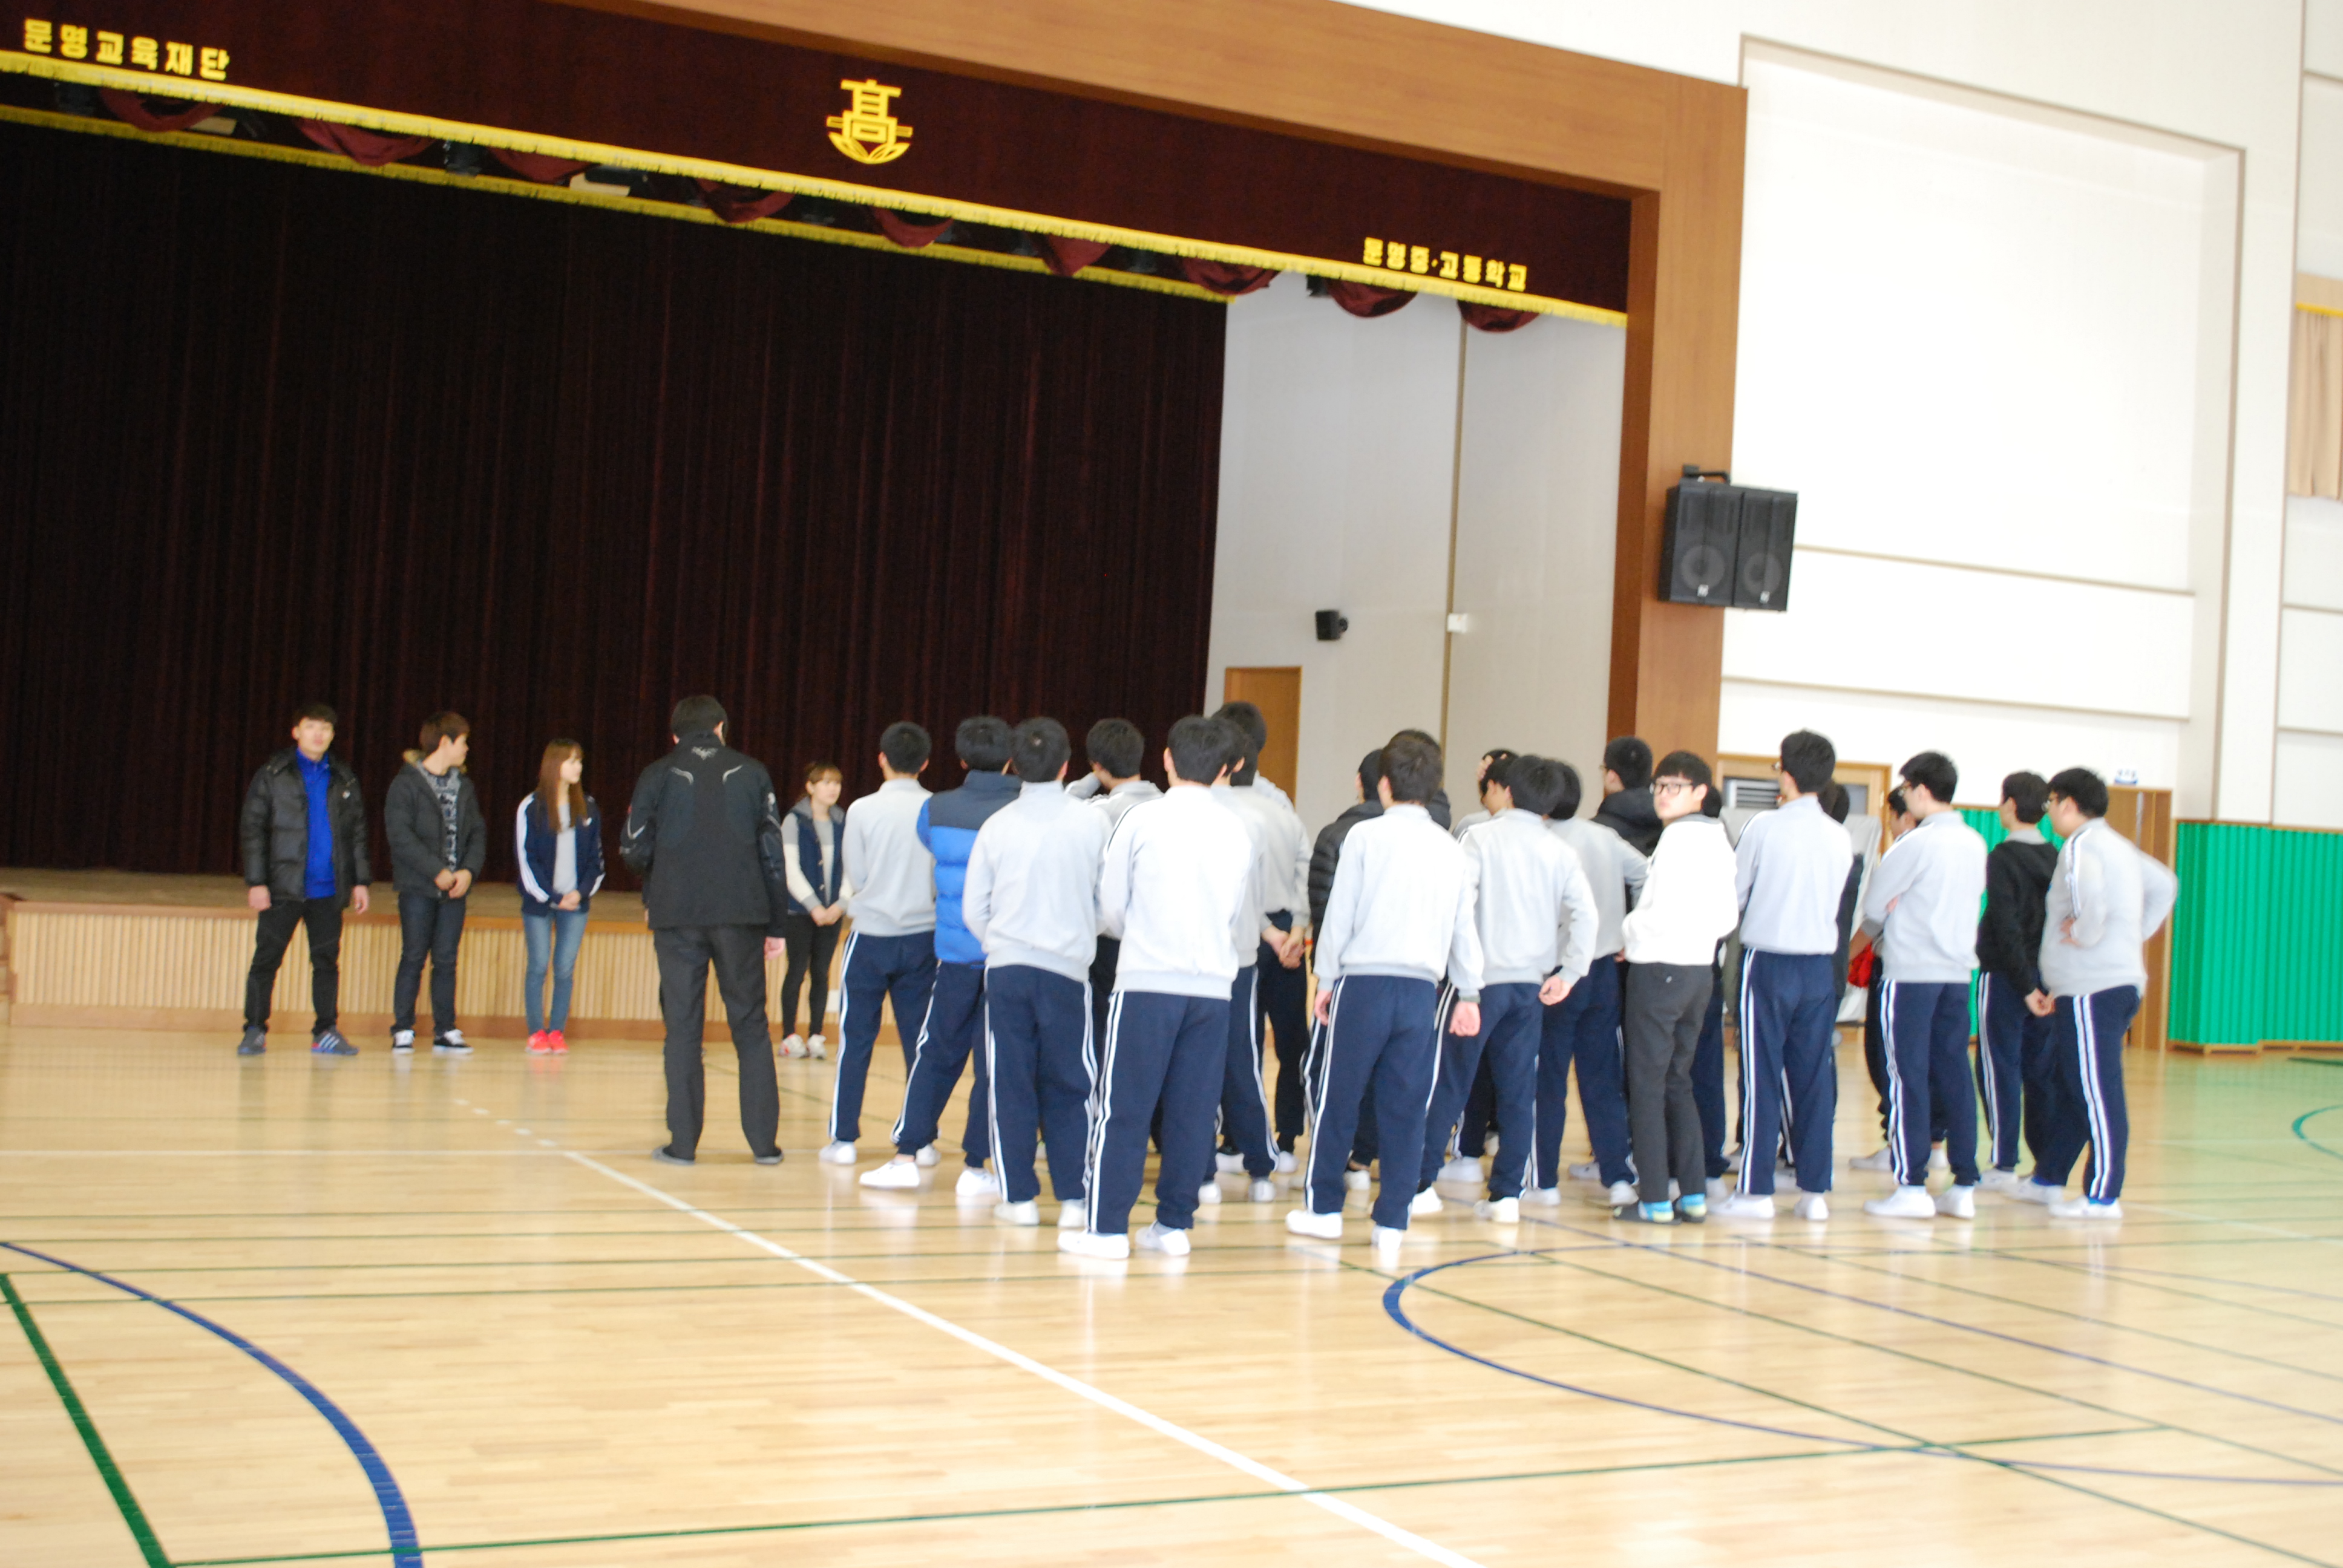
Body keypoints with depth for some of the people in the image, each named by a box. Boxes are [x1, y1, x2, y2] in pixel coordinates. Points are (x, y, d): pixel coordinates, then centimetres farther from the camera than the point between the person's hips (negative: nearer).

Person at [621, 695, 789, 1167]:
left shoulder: (658, 776, 4)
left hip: (677, 916, -1)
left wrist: (652, 890, 21)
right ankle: (764, 1141, 7)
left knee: (682, 1026, 6)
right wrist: (776, 925, 9)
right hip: (741, 916, 1)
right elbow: (772, 850, 4)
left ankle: (683, 1142, 5)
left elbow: (634, 850, 0)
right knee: (750, 1025, 8)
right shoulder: (752, 773, 7)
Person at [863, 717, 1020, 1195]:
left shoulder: (935, 810, 1)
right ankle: (976, 1166, 6)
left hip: (955, 953, 3)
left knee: (935, 1053, 12)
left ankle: (907, 1154, 11)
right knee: (994, 1060, 4)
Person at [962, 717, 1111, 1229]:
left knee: (1011, 1085, 7)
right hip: (1067, 968, -1)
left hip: (1005, 967, 1)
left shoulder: (997, 826, 1)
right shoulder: (1093, 823, -3)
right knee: (1069, 1089, 7)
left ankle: (1019, 1197, 8)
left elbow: (973, 909, 6)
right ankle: (1074, 1198, 5)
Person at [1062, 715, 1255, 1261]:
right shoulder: (1238, 833, 7)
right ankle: (1173, 1224, 13)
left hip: (1147, 981, -3)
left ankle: (1106, 1226, 3)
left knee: (1122, 1108, 2)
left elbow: (1111, 909, 4)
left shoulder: (1143, 818, -2)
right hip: (1214, 985, 3)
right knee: (1192, 1109, 9)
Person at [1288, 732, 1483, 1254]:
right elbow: (1464, 928, 11)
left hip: (1364, 981, -3)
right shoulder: (1453, 851, 8)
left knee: (1336, 1099, 8)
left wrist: (1327, 978, 8)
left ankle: (1324, 1207, 15)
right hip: (1422, 989, 3)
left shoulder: (1365, 836, -2)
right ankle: (1392, 1222, 8)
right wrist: (1469, 993, 20)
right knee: (1406, 1108, 6)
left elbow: (1340, 913, -2)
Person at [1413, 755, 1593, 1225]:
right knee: (1518, 1090, 8)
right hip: (1532, 984, 3)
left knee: (1447, 1084, 2)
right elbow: (1586, 916, -4)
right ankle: (1507, 1194, 8)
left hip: (1479, 979, -3)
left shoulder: (1480, 837, -4)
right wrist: (1569, 972, 0)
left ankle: (1420, 1185, 3)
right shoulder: (1561, 852, 6)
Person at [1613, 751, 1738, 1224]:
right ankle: (1694, 1194, 12)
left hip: (1659, 969, -8)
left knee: (1647, 1084, -2)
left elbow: (1661, 912, -19)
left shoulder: (1678, 836, -14)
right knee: (1678, 1082, 15)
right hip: (1700, 968, 8)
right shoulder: (1717, 839, 12)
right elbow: (1727, 915, 15)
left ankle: (1654, 1199, -1)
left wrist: (1628, 932, -2)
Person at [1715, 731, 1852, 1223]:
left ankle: (1756, 1190, 2)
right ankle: (1815, 1190, 10)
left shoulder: (1764, 826, -9)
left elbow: (1734, 893, -2)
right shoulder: (1841, 838, 2)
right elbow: (1834, 899, 13)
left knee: (1762, 1077, 1)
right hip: (1820, 965, 4)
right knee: (1814, 1078, 7)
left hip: (1768, 962, -3)